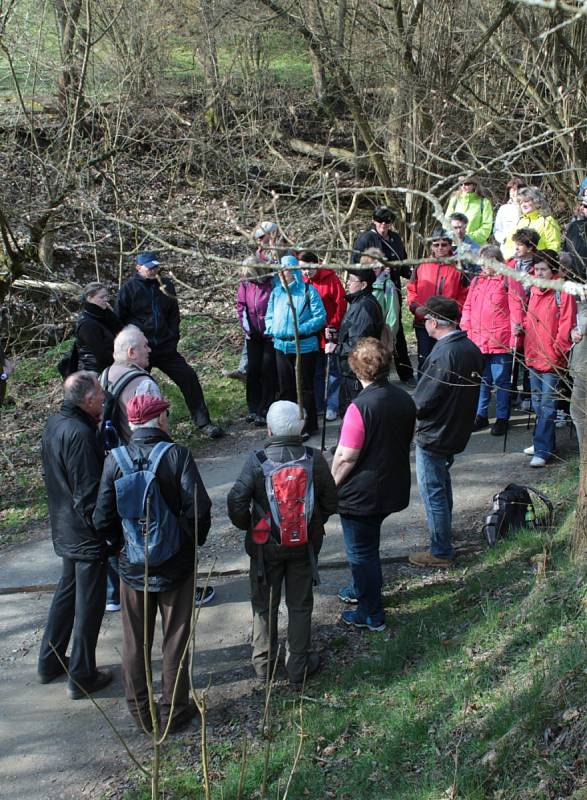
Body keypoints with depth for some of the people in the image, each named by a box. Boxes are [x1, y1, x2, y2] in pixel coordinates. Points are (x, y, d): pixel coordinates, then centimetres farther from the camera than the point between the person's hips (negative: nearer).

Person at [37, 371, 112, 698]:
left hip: (65, 531, 9)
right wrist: (111, 533, -16)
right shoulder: (80, 434, -27)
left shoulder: (55, 423, 3)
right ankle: (82, 677, 18)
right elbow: (89, 496, -26)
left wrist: (98, 427, 2)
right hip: (88, 536, -9)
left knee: (68, 590, 24)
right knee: (89, 604, 5)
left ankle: (50, 662, 36)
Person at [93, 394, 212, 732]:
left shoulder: (116, 459, -8)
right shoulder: (177, 454, -16)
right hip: (176, 565, -2)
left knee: (136, 643, 16)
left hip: (132, 565, 2)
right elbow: (199, 510, -21)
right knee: (176, 640, 13)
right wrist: (195, 540, -1)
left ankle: (141, 712, 28)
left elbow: (103, 519, -8)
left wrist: (122, 544, 11)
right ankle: (174, 710, 23)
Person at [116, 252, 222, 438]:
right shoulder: (129, 288, -5)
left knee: (189, 378, -3)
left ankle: (203, 423, 4)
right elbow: (119, 320, -2)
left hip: (165, 348, 3)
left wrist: (173, 338, 2)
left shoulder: (166, 286, 7)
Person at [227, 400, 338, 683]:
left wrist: (249, 527, 0)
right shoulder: (315, 459, -14)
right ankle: (299, 666, 26)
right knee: (300, 605, 16)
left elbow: (236, 503, -19)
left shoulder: (256, 461, -20)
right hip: (304, 544, 1)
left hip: (265, 545, -1)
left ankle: (263, 662, 32)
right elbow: (330, 502, -6)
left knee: (265, 605, 17)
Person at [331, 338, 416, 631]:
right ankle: (363, 589, 46)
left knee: (361, 551, 9)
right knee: (369, 543, 27)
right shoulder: (405, 400, -2)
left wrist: (331, 485, -7)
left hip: (361, 494, -7)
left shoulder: (360, 407, -25)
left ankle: (371, 614, 20)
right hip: (393, 488, 7)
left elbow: (346, 457, -23)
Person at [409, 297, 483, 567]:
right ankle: (443, 531, 46)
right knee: (442, 482, 28)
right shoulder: (471, 348, 1)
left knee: (432, 491, 2)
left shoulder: (443, 355, -27)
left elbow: (422, 399, -24)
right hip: (458, 430, 10)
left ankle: (441, 551, 11)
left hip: (434, 434, -9)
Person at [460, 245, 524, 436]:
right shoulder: (476, 281, 14)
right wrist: (465, 331, 9)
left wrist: (514, 338, -12)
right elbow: (468, 307, 17)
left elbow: (517, 310, -9)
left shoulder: (508, 280, -5)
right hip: (477, 340, 6)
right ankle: (480, 416, 25)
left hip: (500, 342, -5)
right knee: (481, 380, 13)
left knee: (501, 381, 3)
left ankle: (501, 418, 13)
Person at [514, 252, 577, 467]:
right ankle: (544, 441, 30)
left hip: (551, 358, -8)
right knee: (538, 402, 17)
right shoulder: (534, 291, 9)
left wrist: (557, 351, -16)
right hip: (533, 355, 8)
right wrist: (522, 327, 5)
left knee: (547, 405, -5)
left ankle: (543, 450, -3)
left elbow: (566, 326, -14)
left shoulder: (563, 293, -12)